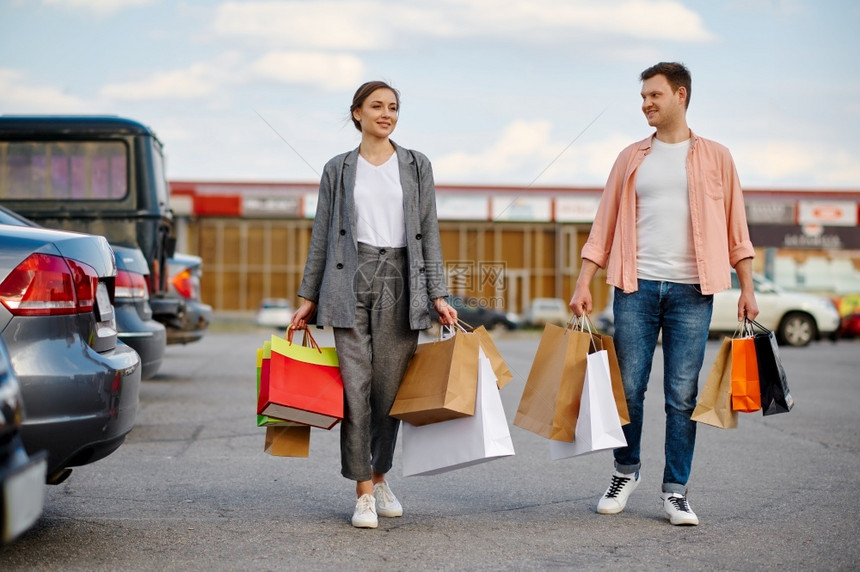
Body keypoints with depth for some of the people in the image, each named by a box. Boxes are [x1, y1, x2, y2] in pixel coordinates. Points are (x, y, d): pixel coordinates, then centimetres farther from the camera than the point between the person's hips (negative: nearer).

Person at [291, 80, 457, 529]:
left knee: (389, 387, 2)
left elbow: (429, 234, 8)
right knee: (355, 384, -6)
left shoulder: (417, 166, 11)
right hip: (351, 278, 0)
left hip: (400, 279, 1)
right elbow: (322, 236, 11)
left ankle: (379, 478, 21)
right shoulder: (338, 170, 10)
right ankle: (364, 492, -1)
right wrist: (308, 298, 7)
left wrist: (438, 295, 1)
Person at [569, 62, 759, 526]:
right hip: (636, 287, 1)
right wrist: (584, 283, 2)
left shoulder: (715, 158, 8)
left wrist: (747, 288, 2)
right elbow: (605, 225, 10)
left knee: (682, 396, 0)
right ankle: (625, 472, 23)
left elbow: (735, 227, 8)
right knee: (628, 388, 3)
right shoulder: (631, 159, 11)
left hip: (691, 292, -1)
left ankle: (675, 491, 8)